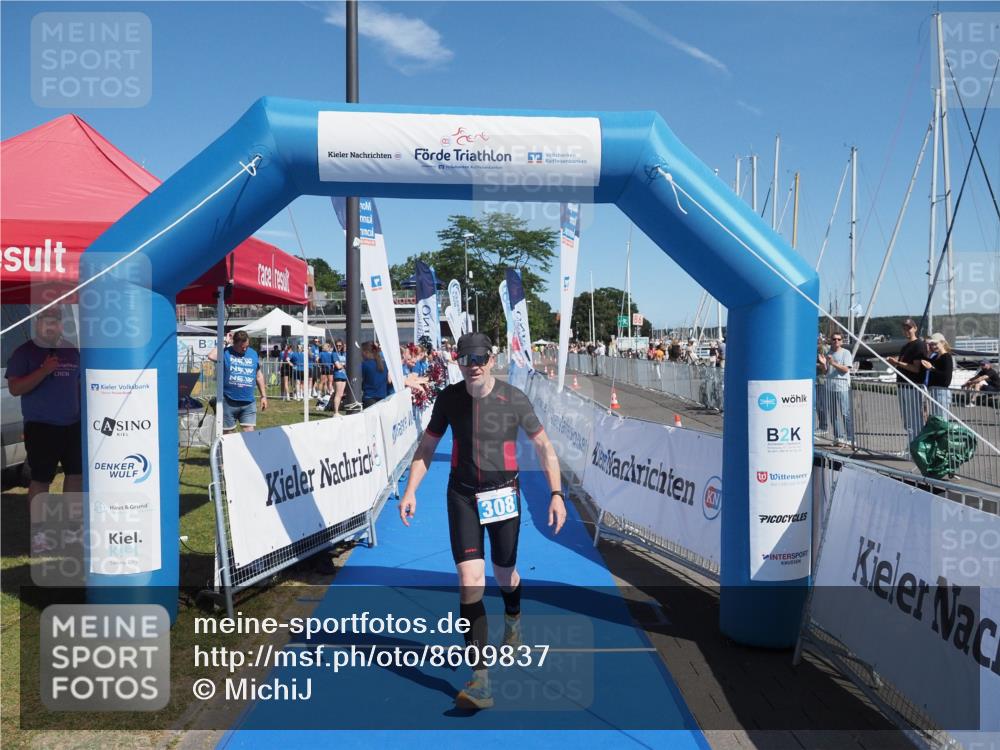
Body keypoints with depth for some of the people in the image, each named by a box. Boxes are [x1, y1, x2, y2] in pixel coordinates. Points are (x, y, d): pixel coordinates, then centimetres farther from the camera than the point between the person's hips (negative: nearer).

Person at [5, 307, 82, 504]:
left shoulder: (72, 350, 8)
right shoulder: (24, 352, -5)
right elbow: (14, 388, -14)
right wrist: (44, 370, -24)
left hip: (72, 425, 5)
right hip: (41, 427, -5)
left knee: (77, 473, 11)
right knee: (41, 479, 0)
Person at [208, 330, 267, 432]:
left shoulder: (254, 354, 8)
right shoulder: (226, 352, -3)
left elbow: (259, 376, 16)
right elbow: (211, 356, -25)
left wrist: (263, 396, 14)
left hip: (249, 403, 2)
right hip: (228, 402, -2)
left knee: (250, 433, -1)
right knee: (227, 433, 8)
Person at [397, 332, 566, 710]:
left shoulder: (514, 399, -11)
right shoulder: (448, 398, -5)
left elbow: (544, 446, -4)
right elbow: (427, 447, 5)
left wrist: (556, 494, -12)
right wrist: (410, 491, -3)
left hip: (503, 494, 0)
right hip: (462, 495, 1)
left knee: (505, 575, 16)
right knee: (470, 580, -12)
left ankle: (513, 619, 54)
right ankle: (480, 680, -8)